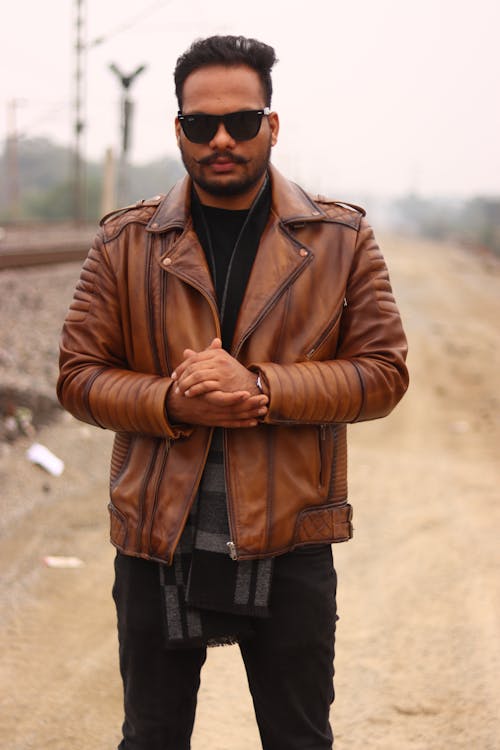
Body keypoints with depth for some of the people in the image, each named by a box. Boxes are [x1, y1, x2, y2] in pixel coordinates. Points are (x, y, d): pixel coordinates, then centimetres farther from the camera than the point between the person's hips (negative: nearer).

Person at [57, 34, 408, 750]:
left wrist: (263, 387, -19)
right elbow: (80, 376, 1)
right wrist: (173, 403, -18)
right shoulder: (124, 242, 2)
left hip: (290, 547, 0)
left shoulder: (342, 237, 0)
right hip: (158, 540, 1)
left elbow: (383, 370, -4)